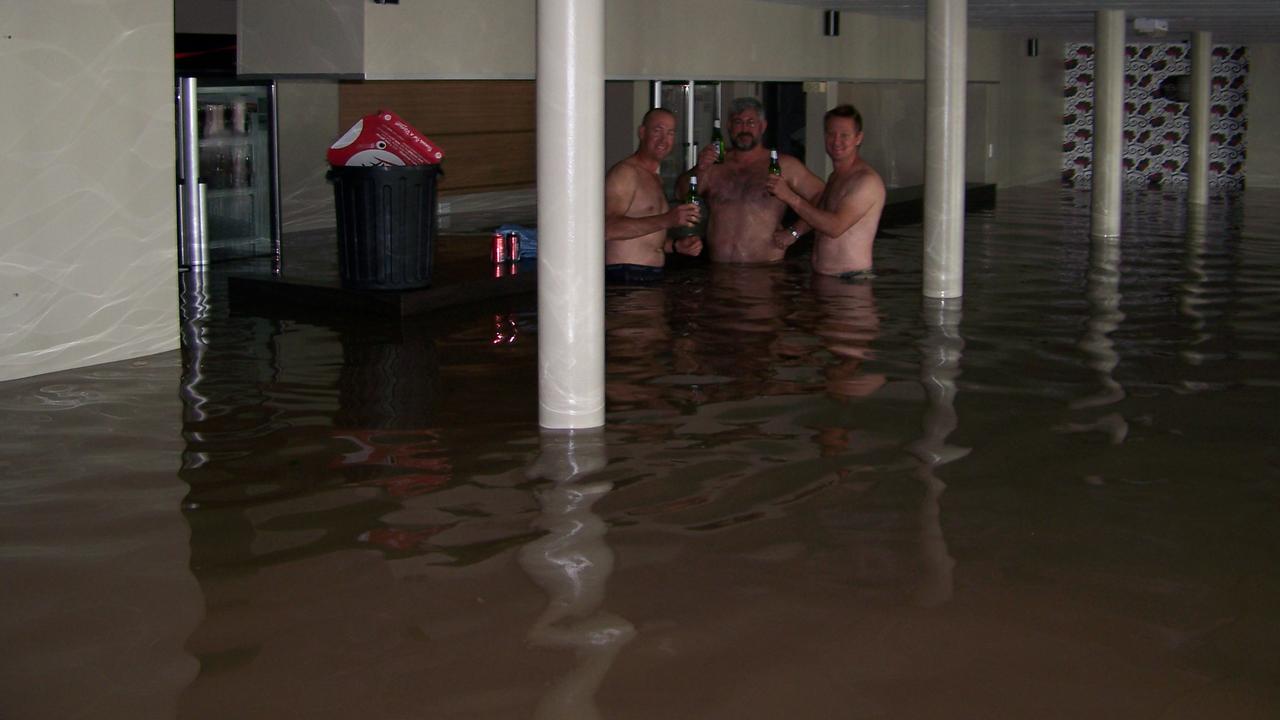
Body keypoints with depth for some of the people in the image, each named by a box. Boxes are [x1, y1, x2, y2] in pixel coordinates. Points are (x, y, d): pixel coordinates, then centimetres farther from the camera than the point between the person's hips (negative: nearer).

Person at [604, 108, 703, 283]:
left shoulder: (656, 179, 23)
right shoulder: (625, 173, -8)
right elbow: (608, 228, -24)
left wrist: (677, 245, 11)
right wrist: (666, 221, -26)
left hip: (651, 276, 9)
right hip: (625, 276, -9)